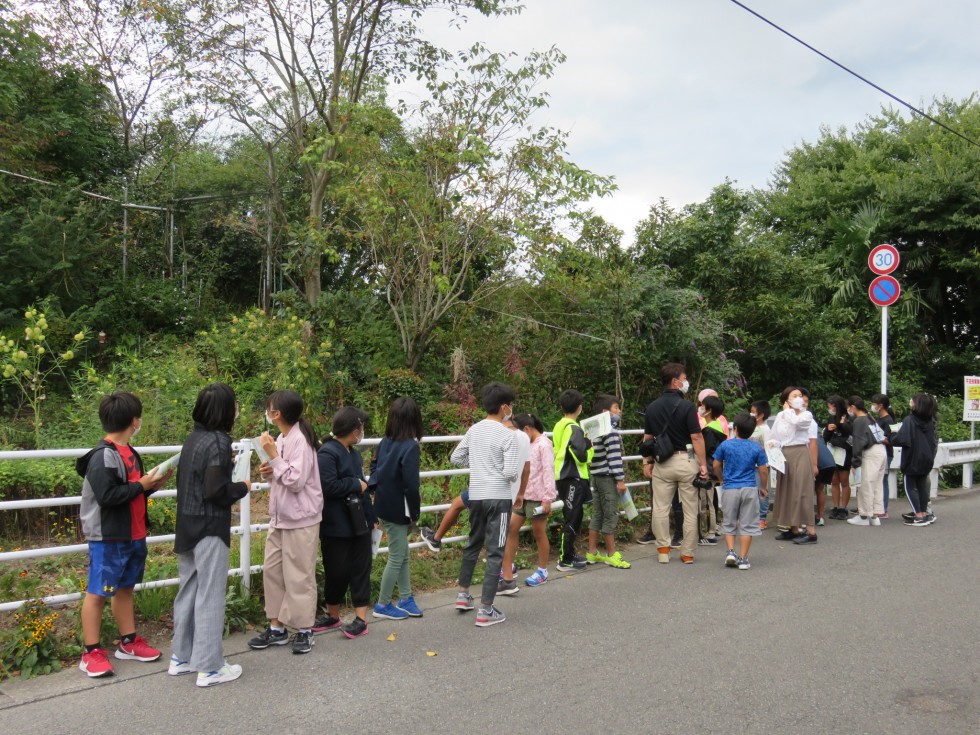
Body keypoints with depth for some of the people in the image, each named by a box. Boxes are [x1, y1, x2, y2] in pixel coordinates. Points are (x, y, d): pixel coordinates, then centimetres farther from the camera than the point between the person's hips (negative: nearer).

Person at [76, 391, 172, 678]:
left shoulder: (130, 453, 11)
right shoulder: (102, 456, -18)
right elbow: (107, 495, -26)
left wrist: (153, 484, 3)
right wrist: (142, 485, -18)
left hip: (133, 536, 9)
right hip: (107, 538, -9)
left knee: (125, 589, 17)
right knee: (98, 592, 1)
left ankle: (129, 643, 27)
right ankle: (91, 653, 9)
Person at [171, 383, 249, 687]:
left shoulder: (192, 439, 8)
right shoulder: (218, 443, -17)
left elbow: (193, 480, 11)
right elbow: (215, 491, -22)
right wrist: (243, 487, -6)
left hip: (187, 529, 8)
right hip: (210, 530, -8)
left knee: (188, 592, 17)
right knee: (210, 597, 1)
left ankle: (181, 658, 29)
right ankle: (209, 667, 9)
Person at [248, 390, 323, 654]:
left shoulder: (300, 440, -18)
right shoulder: (281, 439, 5)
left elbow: (295, 480, -22)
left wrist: (273, 456, -20)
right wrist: (268, 472, -3)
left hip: (301, 519, -8)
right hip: (279, 517, 8)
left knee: (299, 575, 2)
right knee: (272, 571, 12)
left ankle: (304, 630, 16)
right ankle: (277, 627, 24)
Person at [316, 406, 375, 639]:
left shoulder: (354, 453, 13)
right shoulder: (327, 453, -14)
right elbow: (329, 486, -25)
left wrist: (371, 517, 17)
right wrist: (356, 484, -11)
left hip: (358, 522, 7)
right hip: (336, 526, -7)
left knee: (361, 568, 5)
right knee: (337, 571, 5)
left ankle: (361, 618, 9)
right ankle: (333, 615, 25)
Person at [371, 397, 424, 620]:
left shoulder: (386, 442, 2)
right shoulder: (411, 447, -21)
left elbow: (375, 465, 15)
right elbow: (411, 484, -22)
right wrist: (415, 511, -10)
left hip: (384, 505, 8)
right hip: (397, 509, -8)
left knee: (403, 554, 19)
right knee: (396, 557, 7)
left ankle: (405, 599, 29)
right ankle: (382, 605, 18)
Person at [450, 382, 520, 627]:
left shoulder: (474, 430, 6)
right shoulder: (507, 435, -14)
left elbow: (455, 458, 12)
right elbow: (510, 472, -19)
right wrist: (514, 473, 3)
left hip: (476, 495, 6)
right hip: (499, 498, -6)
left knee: (473, 544, 24)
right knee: (495, 552, 0)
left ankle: (463, 594, 34)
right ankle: (486, 611, 2)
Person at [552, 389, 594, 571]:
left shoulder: (558, 426, 9)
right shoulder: (574, 428, -17)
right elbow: (582, 456, -22)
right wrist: (590, 445, -4)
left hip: (562, 477, 9)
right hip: (574, 478, -9)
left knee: (573, 517, 19)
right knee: (572, 519, -3)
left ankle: (569, 553, 28)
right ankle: (565, 561, 1)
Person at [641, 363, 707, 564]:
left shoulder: (652, 407, 5)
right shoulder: (687, 406, -10)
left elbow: (647, 438, 8)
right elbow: (696, 437, -13)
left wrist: (647, 462, 16)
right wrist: (703, 464, -8)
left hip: (662, 463, 4)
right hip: (686, 460, -3)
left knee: (661, 508, 10)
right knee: (690, 509, 6)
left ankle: (663, 549, 12)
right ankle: (687, 553, 11)